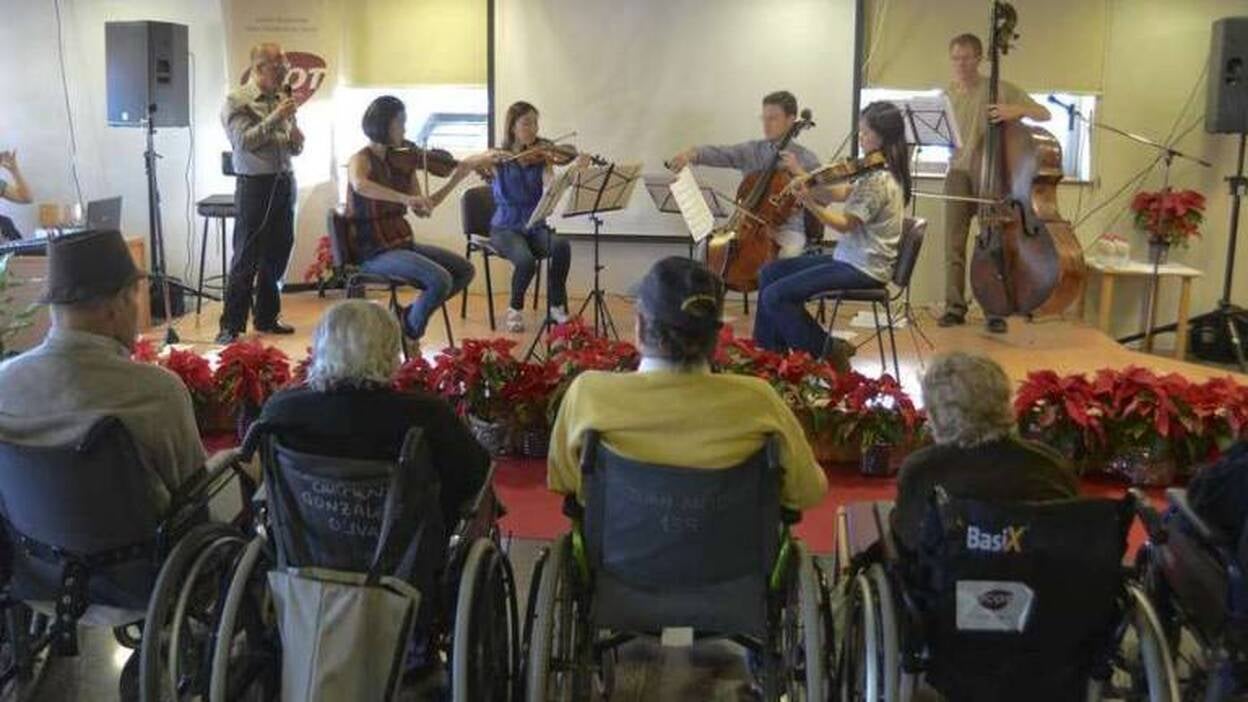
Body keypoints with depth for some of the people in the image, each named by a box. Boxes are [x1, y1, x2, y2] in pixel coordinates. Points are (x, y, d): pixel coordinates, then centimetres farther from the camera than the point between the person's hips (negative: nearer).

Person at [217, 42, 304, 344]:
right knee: (246, 258, -5)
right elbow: (243, 141, -16)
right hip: (255, 186, -6)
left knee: (277, 254, 11)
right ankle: (231, 326, 0)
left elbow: (296, 150, 17)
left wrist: (296, 139, -5)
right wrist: (274, 119, -20)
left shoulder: (282, 100, 14)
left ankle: (267, 317, 23)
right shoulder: (236, 101, -4)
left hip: (284, 183, 6)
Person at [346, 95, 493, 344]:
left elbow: (422, 210, 10)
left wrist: (457, 178, 4)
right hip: (374, 252, -8)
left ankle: (409, 316, 13)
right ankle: (408, 335, -1)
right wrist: (406, 198, -42)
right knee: (440, 280, -24)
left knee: (465, 270, 5)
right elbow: (360, 185, -37)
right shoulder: (361, 160, -11)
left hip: (402, 244, 8)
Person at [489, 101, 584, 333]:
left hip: (535, 227, 2)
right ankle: (515, 309, -4)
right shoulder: (498, 159, 1)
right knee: (526, 259, -33)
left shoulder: (541, 158, 5)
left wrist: (575, 170, -30)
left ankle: (556, 305, -9)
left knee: (562, 246, -30)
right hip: (506, 228, -2)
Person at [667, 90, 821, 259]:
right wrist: (692, 153, -30)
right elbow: (719, 154, -10)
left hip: (787, 229, -3)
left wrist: (799, 173, -18)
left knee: (786, 255, -33)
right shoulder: (750, 150, 7)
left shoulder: (806, 158, 1)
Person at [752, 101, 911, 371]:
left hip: (863, 268, -11)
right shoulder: (878, 171, 9)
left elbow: (845, 224, -22)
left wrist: (811, 204, -33)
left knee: (775, 296, -17)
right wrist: (803, 176, 4)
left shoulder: (878, 180, -22)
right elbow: (840, 193, 9)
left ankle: (826, 354, -1)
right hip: (850, 257, 11)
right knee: (769, 273, 12)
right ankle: (767, 351, 17)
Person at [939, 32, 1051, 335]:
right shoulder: (947, 94, 8)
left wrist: (1016, 110, -22)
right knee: (954, 244, 1)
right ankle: (955, 307, 10)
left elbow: (1044, 114, -3)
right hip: (959, 173, 3)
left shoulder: (1000, 89, -2)